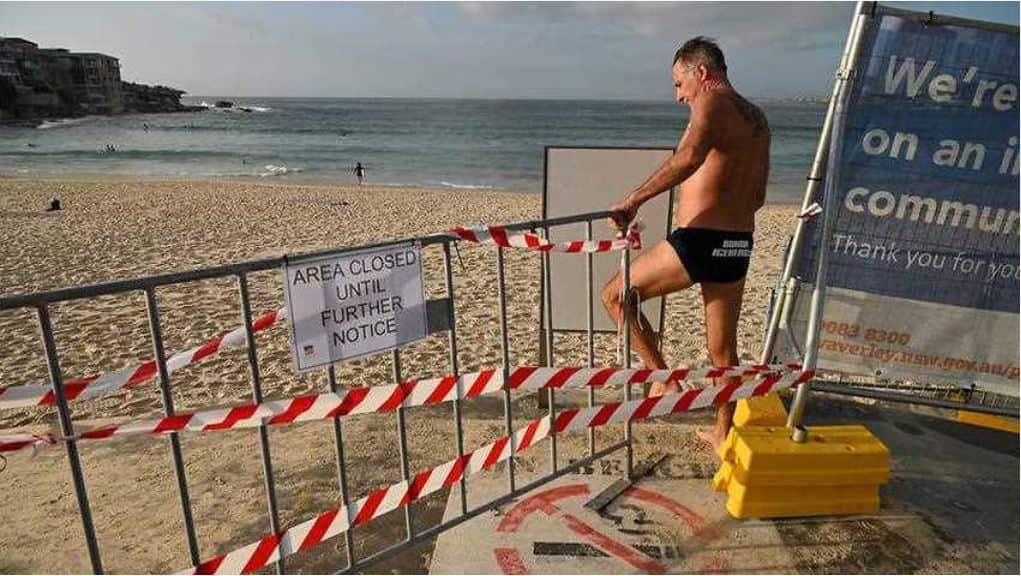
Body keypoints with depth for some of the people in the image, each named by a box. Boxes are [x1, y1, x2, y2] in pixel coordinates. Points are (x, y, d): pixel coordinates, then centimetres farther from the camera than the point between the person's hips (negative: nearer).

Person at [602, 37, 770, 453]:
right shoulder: (757, 118, 19)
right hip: (739, 246, 9)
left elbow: (690, 156, -29)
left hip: (697, 242, -8)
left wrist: (634, 199, -29)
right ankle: (723, 434, 30)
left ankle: (663, 381, 6)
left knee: (616, 296, 9)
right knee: (723, 349, 18)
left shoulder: (712, 103, -6)